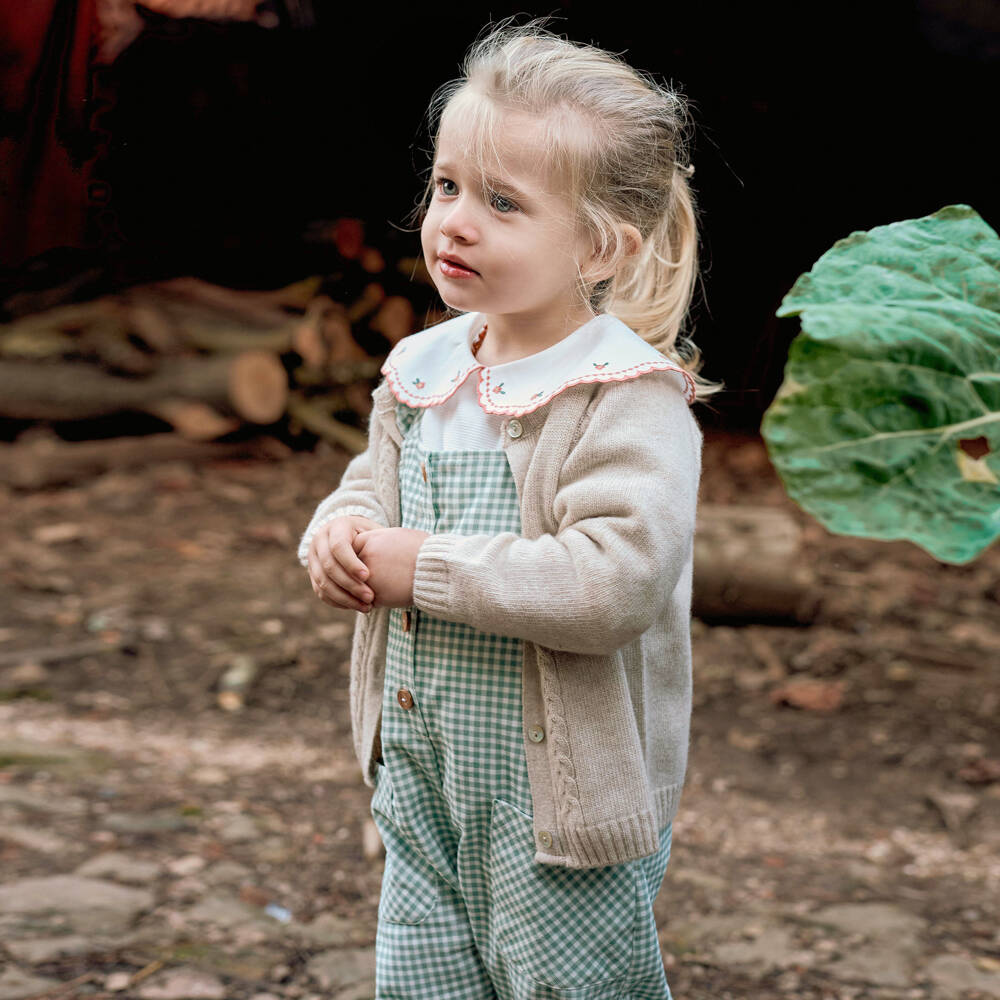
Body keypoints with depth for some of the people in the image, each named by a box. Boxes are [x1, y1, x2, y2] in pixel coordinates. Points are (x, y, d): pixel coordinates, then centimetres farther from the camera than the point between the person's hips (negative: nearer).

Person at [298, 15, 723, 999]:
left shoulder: (630, 399, -20)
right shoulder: (422, 371, 3)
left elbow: (617, 584, -31)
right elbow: (372, 484, 19)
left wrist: (428, 570, -25)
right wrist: (338, 535, -6)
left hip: (565, 793, -7)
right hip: (420, 775, 7)